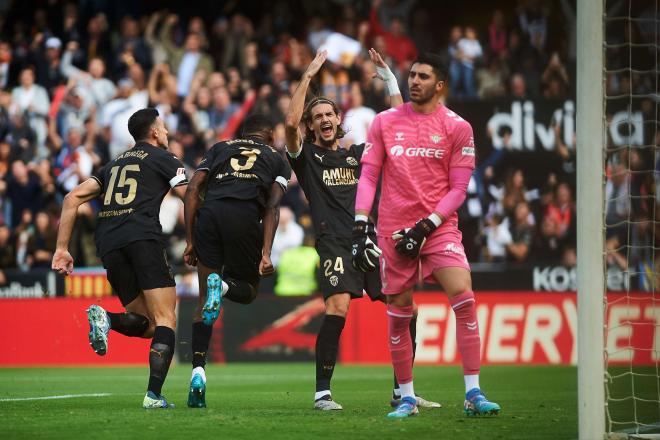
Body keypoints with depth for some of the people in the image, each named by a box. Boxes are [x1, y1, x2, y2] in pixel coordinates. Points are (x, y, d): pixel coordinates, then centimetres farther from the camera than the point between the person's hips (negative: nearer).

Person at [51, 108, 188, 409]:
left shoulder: (114, 164, 28)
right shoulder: (162, 158, 12)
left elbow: (72, 199, 20)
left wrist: (61, 248, 17)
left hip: (108, 245, 6)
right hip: (143, 236, -6)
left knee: (146, 324, 13)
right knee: (165, 321, -6)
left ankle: (106, 319, -18)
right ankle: (154, 395, -21)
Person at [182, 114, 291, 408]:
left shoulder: (219, 149, 31)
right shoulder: (276, 160, 26)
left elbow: (192, 191, 16)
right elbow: (272, 207, 9)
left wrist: (190, 241, 17)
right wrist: (265, 253, 0)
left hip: (208, 213, 2)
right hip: (244, 215, -2)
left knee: (204, 302, 11)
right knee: (247, 290, 20)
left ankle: (198, 370, -5)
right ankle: (223, 284, -17)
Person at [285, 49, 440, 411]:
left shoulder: (358, 154, 22)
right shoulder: (307, 156, 9)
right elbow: (291, 122, -9)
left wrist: (390, 80, 16)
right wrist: (308, 76, -7)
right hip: (334, 242, -5)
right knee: (338, 307, -24)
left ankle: (402, 390, 9)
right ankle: (322, 393, -18)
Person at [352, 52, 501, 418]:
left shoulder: (457, 127, 1)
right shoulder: (385, 122, 7)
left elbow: (458, 188, -1)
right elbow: (368, 176, 7)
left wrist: (426, 226, -12)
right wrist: (360, 229, -3)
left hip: (438, 227, -2)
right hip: (393, 229, 2)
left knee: (464, 298, -17)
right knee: (398, 315, 4)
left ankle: (473, 394, -14)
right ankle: (407, 398, 16)